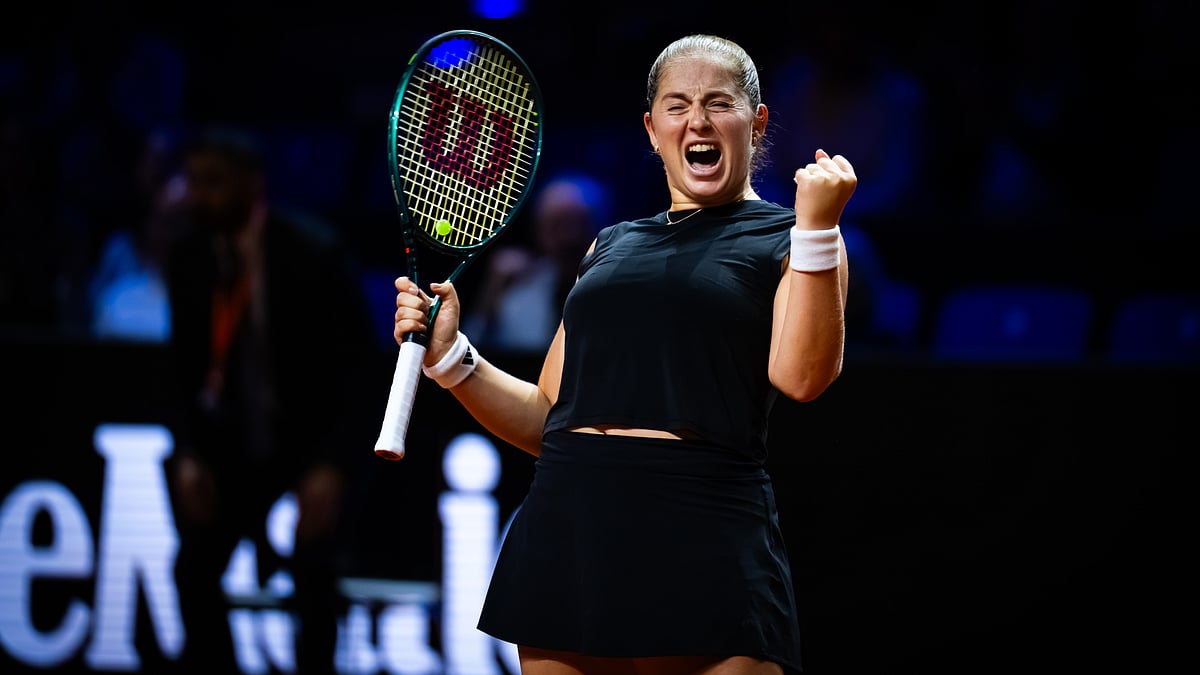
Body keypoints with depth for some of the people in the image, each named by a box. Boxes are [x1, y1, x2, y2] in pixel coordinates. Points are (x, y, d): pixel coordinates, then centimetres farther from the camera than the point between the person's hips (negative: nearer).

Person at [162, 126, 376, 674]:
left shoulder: (314, 252, -21)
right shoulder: (187, 252, -7)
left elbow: (354, 362, -18)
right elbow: (185, 362, 2)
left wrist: (332, 465, -27)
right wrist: (189, 453, -10)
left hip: (312, 432, -5)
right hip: (235, 434, 5)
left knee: (312, 577, -17)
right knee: (195, 568, -3)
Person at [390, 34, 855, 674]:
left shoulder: (788, 239, 6)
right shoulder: (611, 245, 21)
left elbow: (801, 375, -12)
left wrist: (817, 222, -17)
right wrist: (450, 357, 8)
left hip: (705, 542, -4)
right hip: (566, 530, 5)